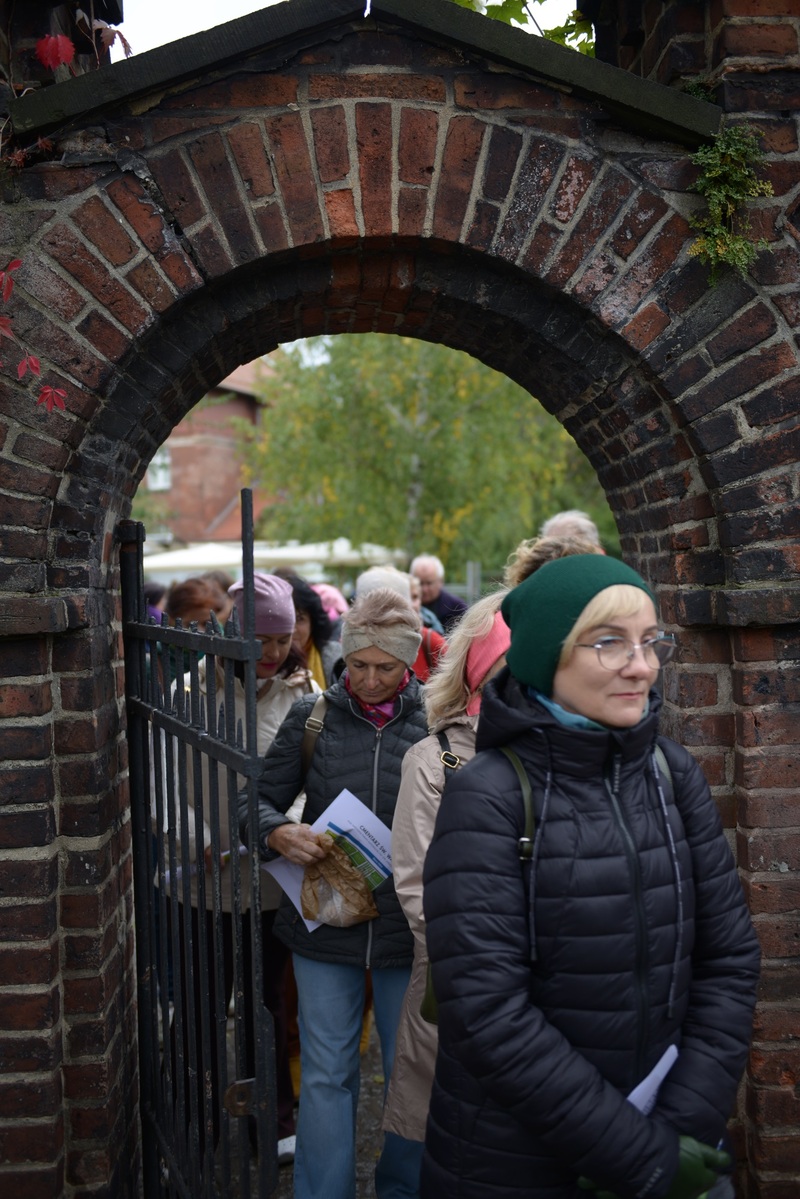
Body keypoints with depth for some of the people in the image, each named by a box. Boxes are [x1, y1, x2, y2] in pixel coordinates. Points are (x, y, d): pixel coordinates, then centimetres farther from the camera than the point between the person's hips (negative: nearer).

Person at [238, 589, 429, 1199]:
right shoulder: (312, 718, -1)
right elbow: (259, 798, 2)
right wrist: (279, 833, -18)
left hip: (410, 925, 0)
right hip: (326, 919, 1)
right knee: (326, 1075, 10)